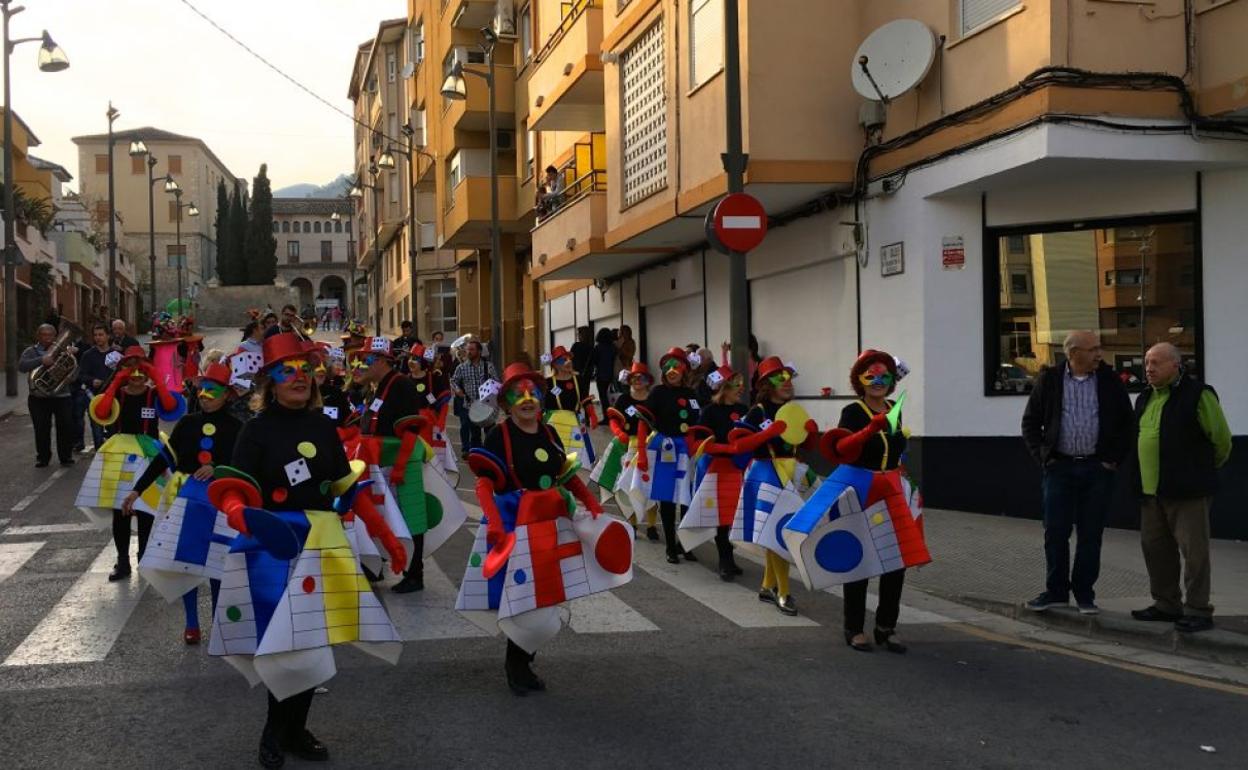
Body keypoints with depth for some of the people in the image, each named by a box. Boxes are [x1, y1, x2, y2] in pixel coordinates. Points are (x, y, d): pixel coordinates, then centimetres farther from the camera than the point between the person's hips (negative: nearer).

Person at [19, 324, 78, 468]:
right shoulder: (31, 352, 5)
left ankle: (66, 457, 11)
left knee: (66, 427, -1)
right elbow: (21, 366, -13)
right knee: (42, 429, 0)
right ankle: (43, 457, 14)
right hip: (39, 398, -1)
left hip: (62, 396, 1)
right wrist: (41, 360, -27)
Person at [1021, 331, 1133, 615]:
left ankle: (1085, 594, 14)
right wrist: (1042, 456, 0)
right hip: (1059, 467, 0)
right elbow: (1030, 422, 7)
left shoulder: (1110, 381, 3)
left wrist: (1115, 458, 2)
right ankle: (1056, 591, 14)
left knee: (1091, 534, 4)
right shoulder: (1049, 380, 1)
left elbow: (1126, 423, 9)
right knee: (1055, 532, 2)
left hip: (1097, 468, 0)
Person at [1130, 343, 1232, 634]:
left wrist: (1206, 469, 9)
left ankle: (1198, 611, 4)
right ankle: (1166, 604, 24)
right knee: (1154, 546, 12)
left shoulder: (1198, 395, -10)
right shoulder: (1145, 399, 14)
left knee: (1193, 550, -3)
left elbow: (1221, 438, -5)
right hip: (1152, 490, 8)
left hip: (1187, 490, -8)